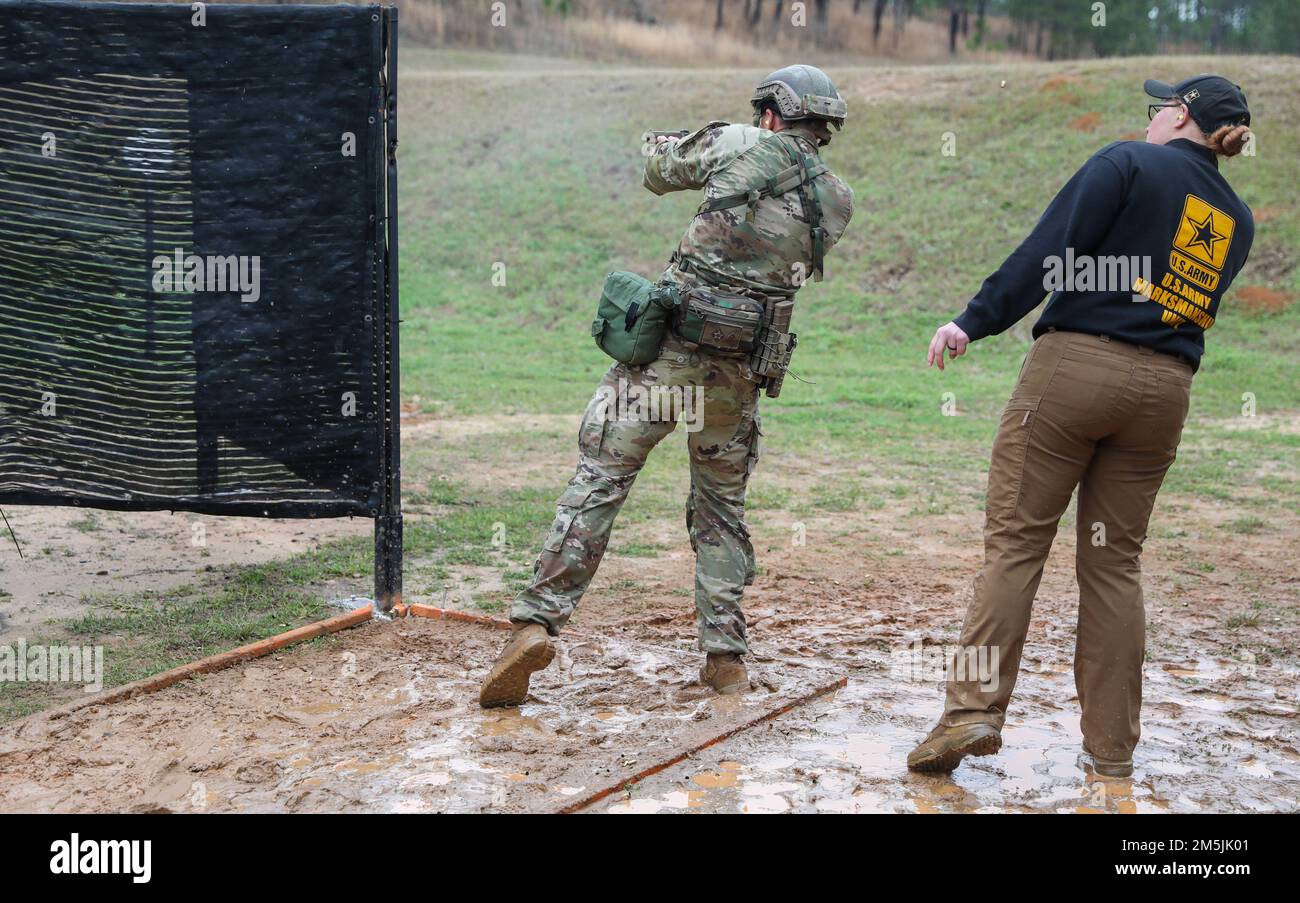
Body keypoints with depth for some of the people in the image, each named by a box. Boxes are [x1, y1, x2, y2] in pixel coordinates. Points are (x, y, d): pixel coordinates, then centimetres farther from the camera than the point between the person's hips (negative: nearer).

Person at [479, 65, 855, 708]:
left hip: (669, 347, -3)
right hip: (739, 371, 3)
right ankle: (725, 655, 16)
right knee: (721, 507, 18)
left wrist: (672, 145, 34)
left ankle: (536, 622, -7)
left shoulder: (737, 145, -1)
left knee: (599, 479, 1)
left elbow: (657, 173, 13)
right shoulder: (838, 202, 7)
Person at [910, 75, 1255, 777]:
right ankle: (1111, 746, 11)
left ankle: (974, 708, -10)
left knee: (1015, 539, -2)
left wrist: (974, 322, -11)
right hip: (1164, 389, 5)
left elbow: (1051, 250, -10)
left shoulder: (1128, 163, 0)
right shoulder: (1236, 219, 17)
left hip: (1074, 365, -5)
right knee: (1114, 560, 10)